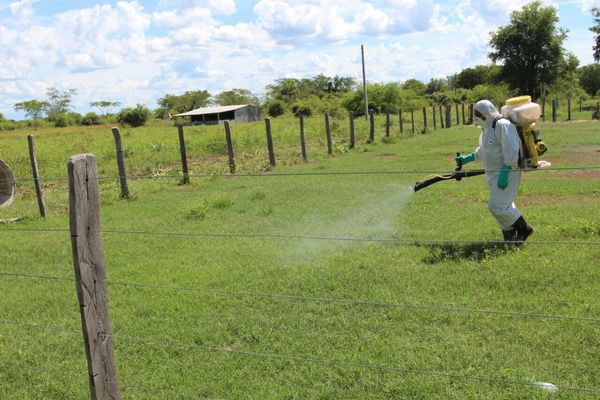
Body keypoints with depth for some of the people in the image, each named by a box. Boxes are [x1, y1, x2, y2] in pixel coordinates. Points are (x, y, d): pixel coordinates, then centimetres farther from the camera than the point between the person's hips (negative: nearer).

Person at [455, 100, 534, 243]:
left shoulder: (503, 125, -18)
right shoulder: (487, 128, 14)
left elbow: (511, 151, -24)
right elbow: (482, 151, 25)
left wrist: (504, 173, -26)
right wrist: (467, 158, 16)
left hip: (507, 172, -10)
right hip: (494, 173, 10)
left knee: (497, 205, -12)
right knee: (503, 205, 13)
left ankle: (524, 229, 3)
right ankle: (509, 238, 21)